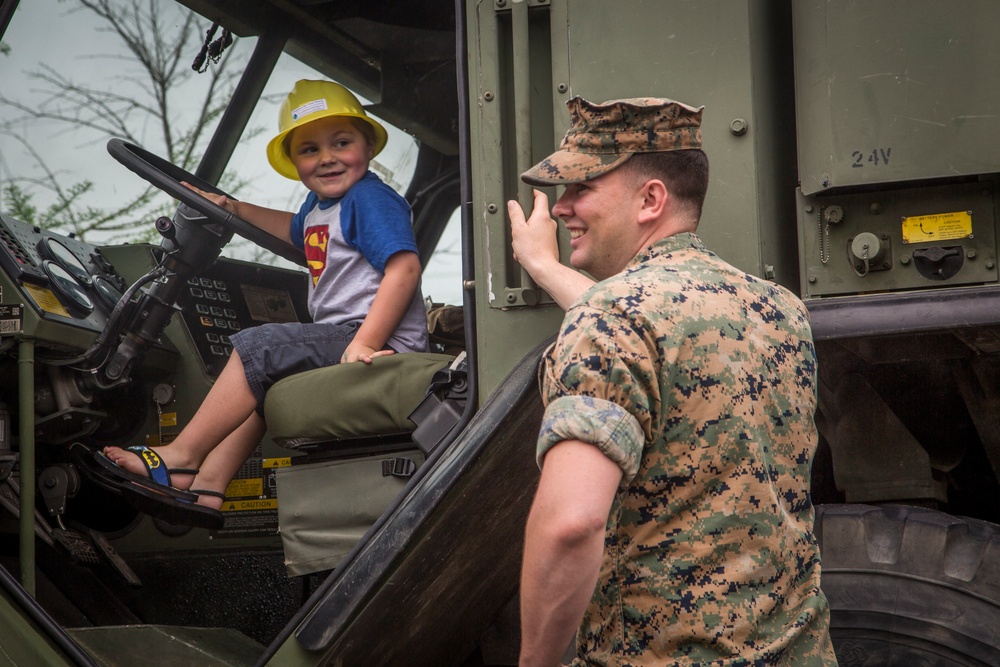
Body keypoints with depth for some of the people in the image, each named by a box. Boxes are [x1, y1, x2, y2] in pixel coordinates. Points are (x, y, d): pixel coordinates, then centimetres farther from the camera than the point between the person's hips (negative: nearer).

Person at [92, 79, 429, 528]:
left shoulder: (372, 199, -12)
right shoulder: (319, 204, 17)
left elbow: (405, 268, -24)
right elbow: (299, 230, 43)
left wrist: (364, 344, -30)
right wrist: (236, 209, 37)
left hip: (379, 340, -11)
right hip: (339, 336, 11)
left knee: (256, 349, -17)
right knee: (259, 381, 13)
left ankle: (179, 458, -11)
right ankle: (207, 488, 2)